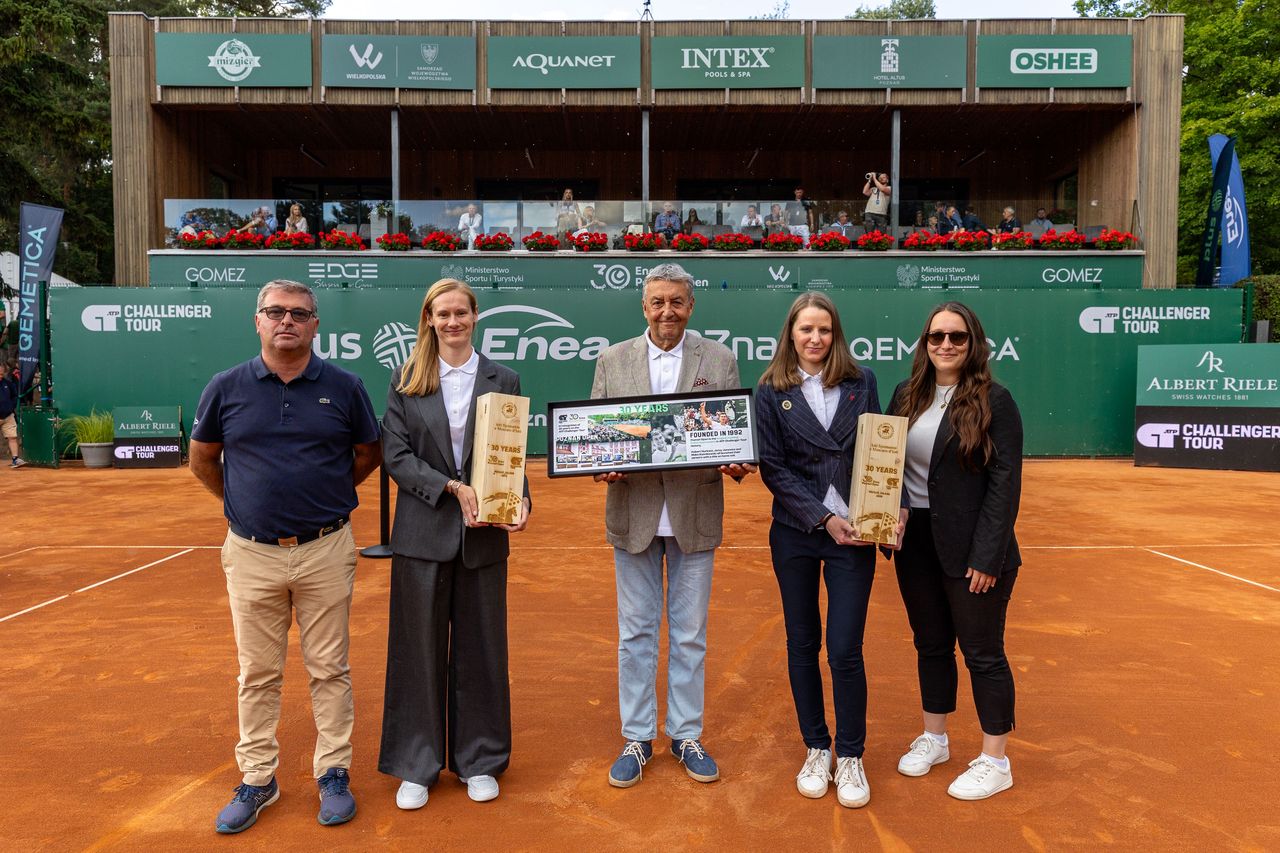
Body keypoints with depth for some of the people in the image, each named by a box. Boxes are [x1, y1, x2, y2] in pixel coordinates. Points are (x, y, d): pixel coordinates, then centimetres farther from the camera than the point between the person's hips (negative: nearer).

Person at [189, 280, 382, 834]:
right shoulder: (226, 388, 0)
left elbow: (368, 454, 11)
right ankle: (257, 780, 26)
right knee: (258, 674, 11)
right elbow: (202, 459, 14)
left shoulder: (344, 387, -2)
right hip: (251, 554, 1)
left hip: (326, 551, -1)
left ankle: (333, 774, 22)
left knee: (330, 669, 8)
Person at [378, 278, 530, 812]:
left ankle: (479, 760, 25)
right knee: (419, 648, 7)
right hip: (423, 533, 0)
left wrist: (520, 501, -13)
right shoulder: (405, 382, 3)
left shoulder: (503, 380, 4)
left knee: (480, 647, 10)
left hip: (483, 536, 1)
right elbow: (395, 454, -3)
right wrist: (452, 488, -16)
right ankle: (416, 765, 22)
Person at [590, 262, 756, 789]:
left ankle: (687, 736, 27)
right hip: (633, 512, 1)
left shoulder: (719, 360, 3)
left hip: (695, 513, 0)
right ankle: (636, 738, 25)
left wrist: (736, 465, -19)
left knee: (690, 634, 11)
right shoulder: (612, 360, 5)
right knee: (635, 632, 11)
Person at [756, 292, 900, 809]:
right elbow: (773, 468, -5)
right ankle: (815, 750, 28)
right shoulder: (771, 391, -1)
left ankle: (850, 757, 18)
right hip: (795, 534, 1)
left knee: (845, 651, -2)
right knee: (802, 645, 10)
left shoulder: (862, 383, 4)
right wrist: (823, 517, -13)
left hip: (852, 534, 0)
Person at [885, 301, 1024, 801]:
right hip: (915, 542, 5)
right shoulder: (906, 396, 7)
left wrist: (986, 557, -16)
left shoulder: (994, 402, -9)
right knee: (931, 645, 17)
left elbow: (1005, 484, -12)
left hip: (972, 550, -5)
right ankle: (933, 739, 35)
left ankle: (995, 761, 21)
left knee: (983, 652, 6)